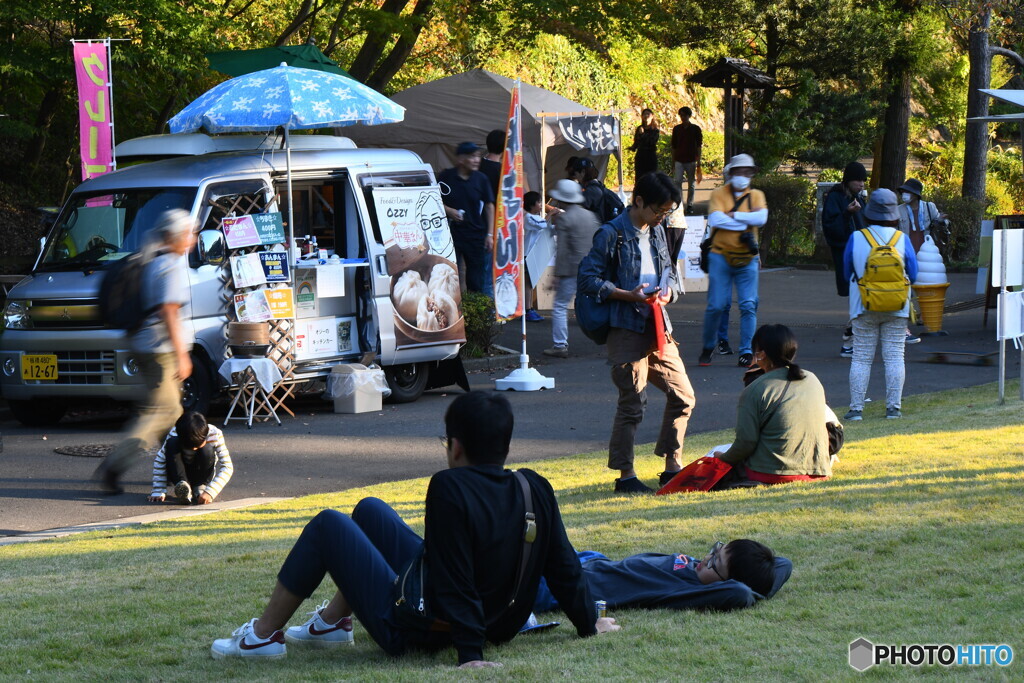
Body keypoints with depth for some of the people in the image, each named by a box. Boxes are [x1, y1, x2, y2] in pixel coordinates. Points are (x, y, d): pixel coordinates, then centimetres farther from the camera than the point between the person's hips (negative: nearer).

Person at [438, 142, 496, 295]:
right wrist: (448, 210, -12)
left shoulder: (480, 179, 3)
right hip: (451, 235, -1)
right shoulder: (446, 177, -1)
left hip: (476, 235, 1)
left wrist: (490, 234, 1)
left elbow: (489, 206, 7)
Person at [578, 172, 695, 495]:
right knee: (632, 404, -4)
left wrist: (668, 291, 0)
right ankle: (625, 475, 5)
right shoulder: (611, 235, -8)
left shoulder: (656, 232, 14)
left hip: (658, 328, 8)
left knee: (683, 396, 8)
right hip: (627, 331, -7)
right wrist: (629, 295, -19)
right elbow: (587, 279, -11)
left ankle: (672, 466, 18)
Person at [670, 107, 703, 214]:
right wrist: (673, 161, 8)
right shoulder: (676, 129, 6)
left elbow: (699, 146, 1)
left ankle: (689, 205, 13)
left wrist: (698, 162, -5)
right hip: (679, 160, 1)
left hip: (691, 160, -1)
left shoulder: (695, 129, 0)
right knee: (678, 181, -12)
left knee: (691, 184, 4)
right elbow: (674, 146, 11)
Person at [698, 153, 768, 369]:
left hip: (747, 259, 2)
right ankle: (708, 348, 14)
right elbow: (715, 219, -13)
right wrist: (745, 224, -11)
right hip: (721, 256, -1)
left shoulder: (756, 195, 10)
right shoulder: (719, 194, 4)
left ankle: (747, 351, -1)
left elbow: (761, 217, -10)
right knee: (716, 305, -2)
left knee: (748, 305, -6)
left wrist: (732, 215, -11)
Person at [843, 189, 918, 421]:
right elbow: (913, 274, 4)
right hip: (897, 307, 0)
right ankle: (893, 407, 3)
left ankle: (856, 408, 0)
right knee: (894, 357, 5)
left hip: (864, 307, 0)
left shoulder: (856, 239, -7)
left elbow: (847, 273, 5)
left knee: (861, 358, 3)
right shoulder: (902, 239, -6)